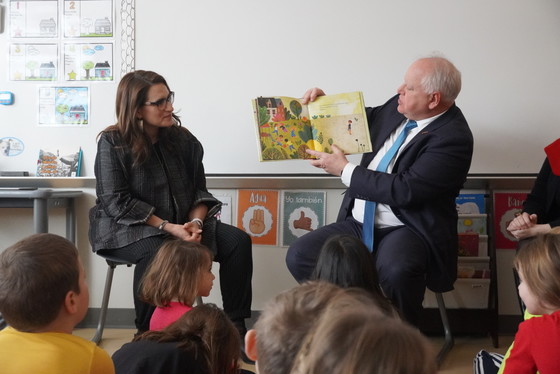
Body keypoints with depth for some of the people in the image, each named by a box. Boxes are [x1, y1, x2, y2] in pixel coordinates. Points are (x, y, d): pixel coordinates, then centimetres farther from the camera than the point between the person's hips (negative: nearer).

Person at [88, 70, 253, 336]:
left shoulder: (183, 140, 6)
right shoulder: (112, 143, -8)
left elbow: (200, 192, 8)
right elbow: (117, 203, -15)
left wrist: (195, 222, -14)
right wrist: (167, 227, -23)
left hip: (181, 226, 5)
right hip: (125, 229, -5)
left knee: (238, 241, -15)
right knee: (156, 251, -39)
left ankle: (235, 326, -7)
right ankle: (147, 334, -22)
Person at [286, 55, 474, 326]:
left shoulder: (452, 138, -17)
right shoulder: (397, 107, 6)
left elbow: (404, 190, -23)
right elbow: (368, 118, 28)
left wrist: (345, 171, -14)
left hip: (406, 230, -7)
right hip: (357, 224, 7)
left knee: (395, 270, -38)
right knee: (299, 255, -12)